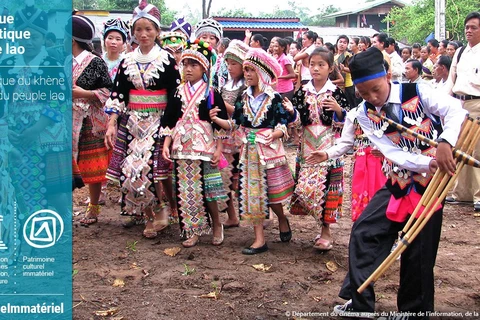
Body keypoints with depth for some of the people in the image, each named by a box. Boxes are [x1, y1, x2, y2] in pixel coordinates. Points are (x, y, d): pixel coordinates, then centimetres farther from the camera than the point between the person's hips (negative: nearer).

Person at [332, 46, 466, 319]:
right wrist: (429, 163, -29)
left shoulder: (416, 93, -13)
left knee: (419, 251, 2)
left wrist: (445, 143, -41)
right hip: (398, 182, 4)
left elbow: (456, 109, -22)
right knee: (364, 231, -2)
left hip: (430, 183, -4)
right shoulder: (365, 115, -4)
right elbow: (391, 152, -14)